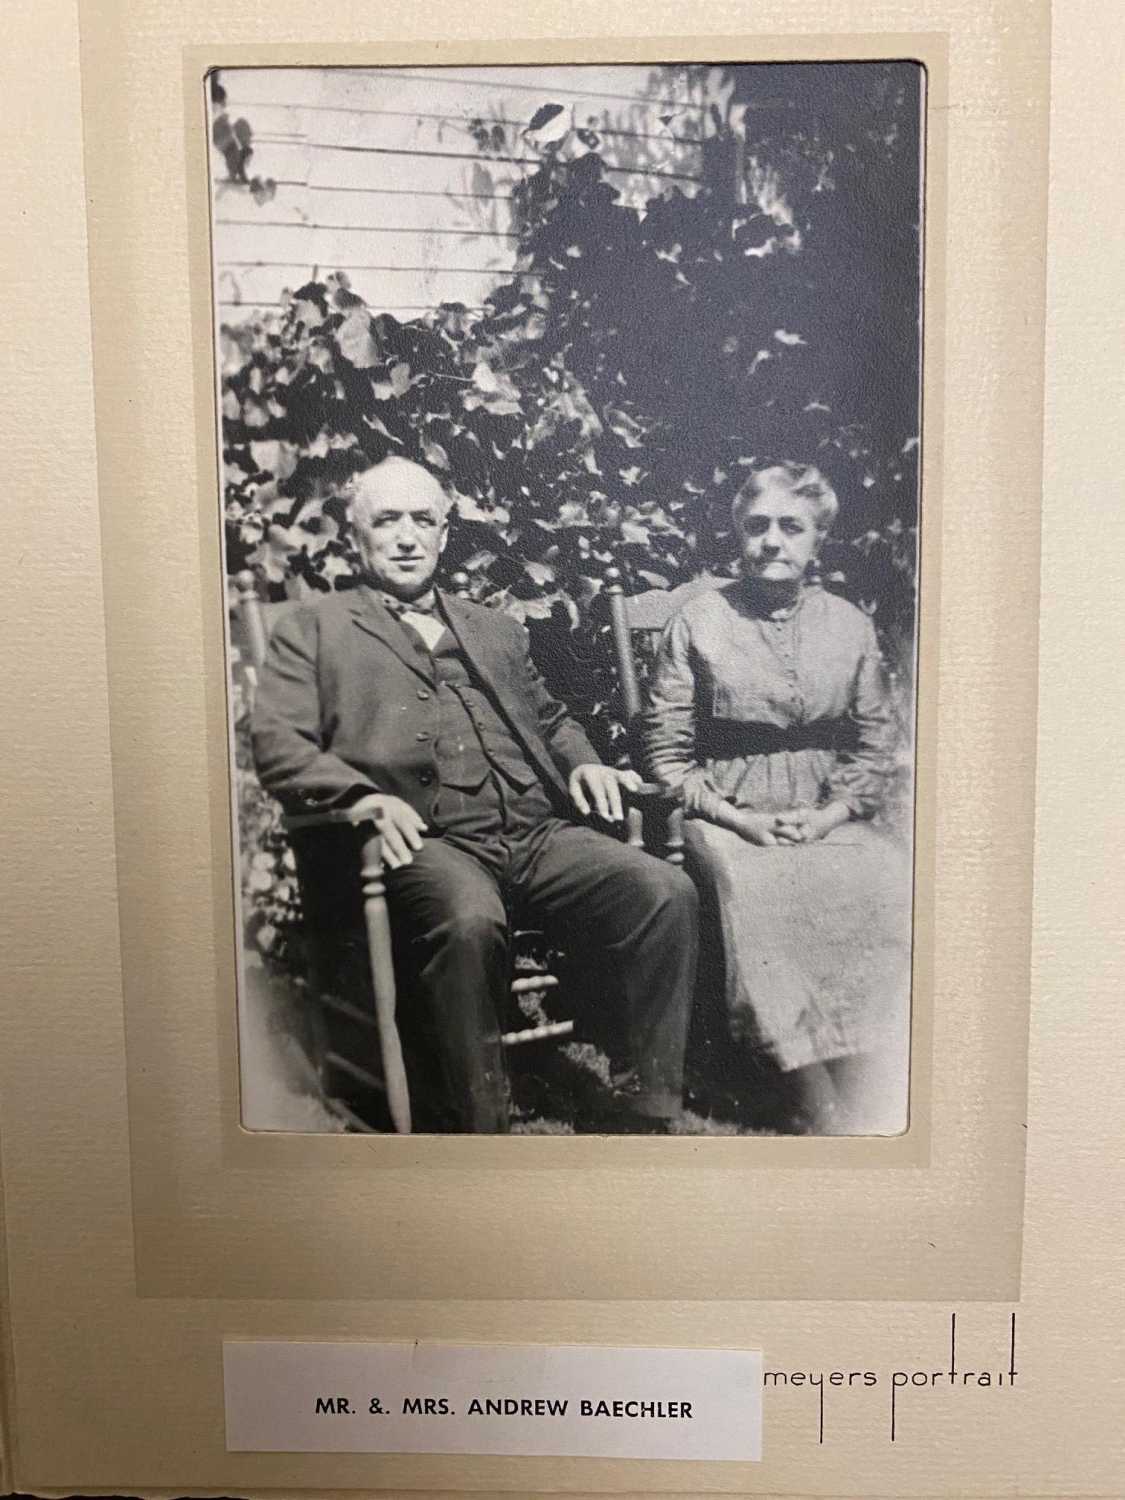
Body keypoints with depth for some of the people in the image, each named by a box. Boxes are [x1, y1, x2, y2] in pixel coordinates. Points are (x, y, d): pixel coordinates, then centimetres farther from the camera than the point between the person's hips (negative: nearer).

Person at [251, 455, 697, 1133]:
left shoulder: (496, 629, 30)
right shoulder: (314, 630, 16)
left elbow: (550, 716, 37)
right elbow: (276, 746, 4)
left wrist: (582, 763, 12)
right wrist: (363, 793, -15)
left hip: (536, 832, 5)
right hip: (429, 842, -4)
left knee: (668, 891, -20)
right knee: (469, 922, -38)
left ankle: (649, 1114, -10)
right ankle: (477, 1125, -19)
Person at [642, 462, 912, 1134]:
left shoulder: (851, 625, 13)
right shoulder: (699, 620, 5)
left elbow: (877, 741, 13)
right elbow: (667, 752, 4)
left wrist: (830, 814, -5)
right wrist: (737, 819, -9)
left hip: (829, 816, 3)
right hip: (729, 816, -2)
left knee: (893, 884, -31)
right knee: (761, 891, -36)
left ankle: (874, 1104, -30)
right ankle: (823, 1113, -31)